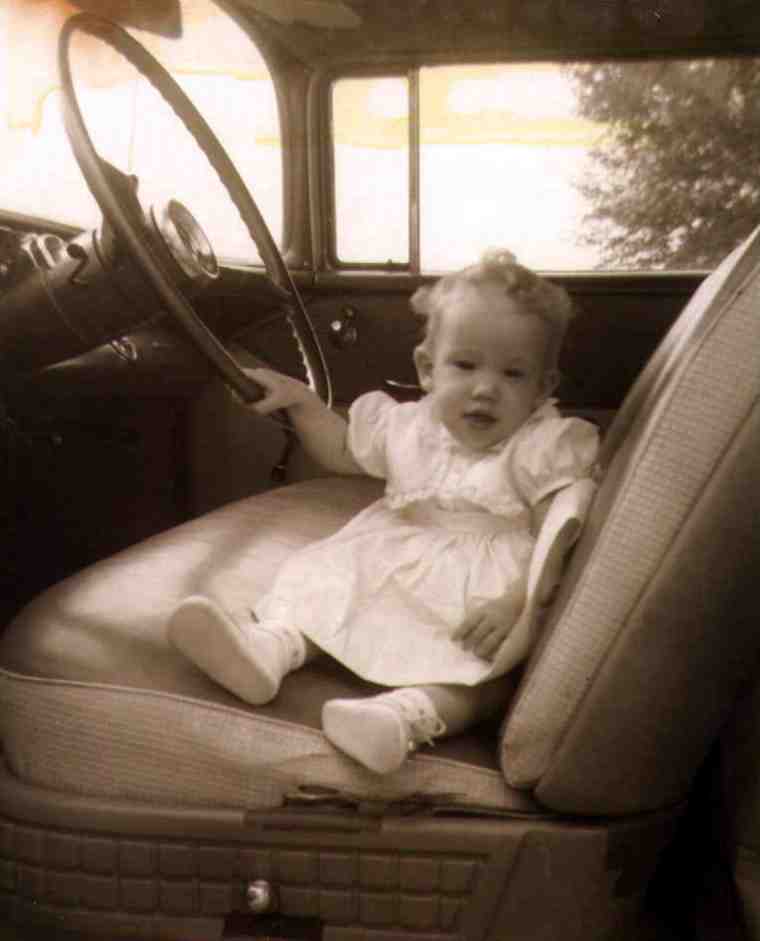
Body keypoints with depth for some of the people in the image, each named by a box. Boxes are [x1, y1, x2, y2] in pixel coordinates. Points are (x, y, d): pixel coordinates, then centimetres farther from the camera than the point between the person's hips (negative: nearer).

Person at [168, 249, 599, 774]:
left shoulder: (545, 449, -9)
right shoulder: (407, 427, 7)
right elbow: (343, 451, 27)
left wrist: (516, 602, -35)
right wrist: (300, 400, 13)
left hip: (484, 592, -5)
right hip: (393, 568, 6)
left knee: (491, 665, -35)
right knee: (323, 577, -10)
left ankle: (407, 712, -56)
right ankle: (271, 645, -34)